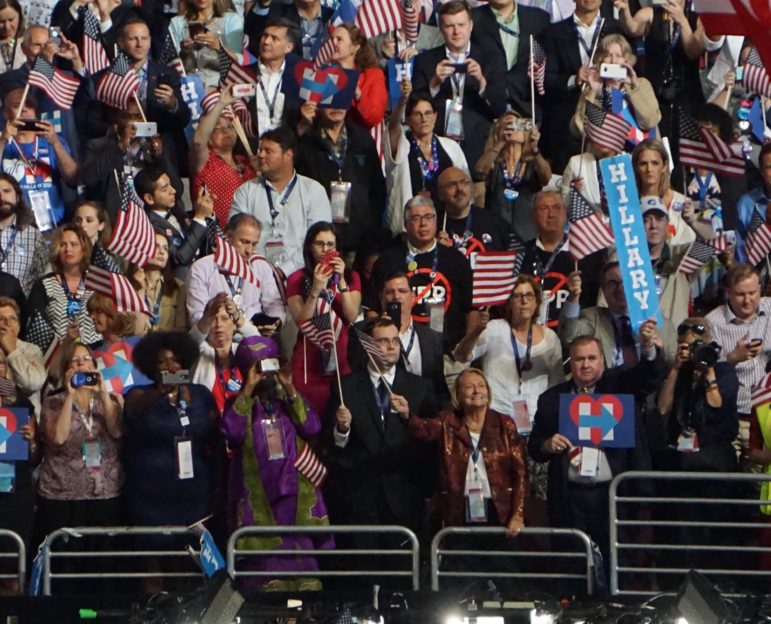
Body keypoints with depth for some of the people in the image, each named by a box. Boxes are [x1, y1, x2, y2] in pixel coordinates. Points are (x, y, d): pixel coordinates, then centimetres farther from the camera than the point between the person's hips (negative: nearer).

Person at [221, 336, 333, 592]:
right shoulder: (239, 403, 5)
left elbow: (312, 428, -8)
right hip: (259, 500, -2)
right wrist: (248, 391, -15)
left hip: (297, 496, 2)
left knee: (304, 565, 2)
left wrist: (290, 390, -12)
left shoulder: (291, 398, 10)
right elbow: (231, 432, -16)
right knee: (265, 565, -1)